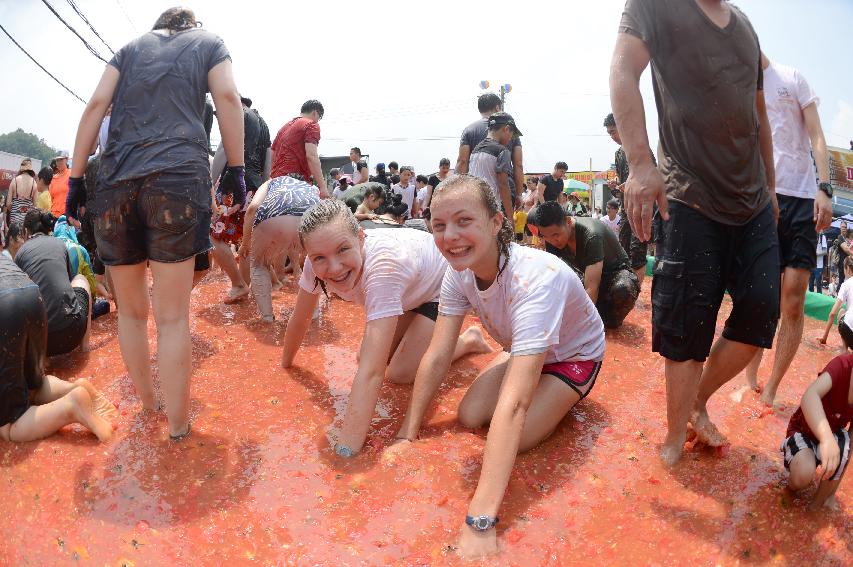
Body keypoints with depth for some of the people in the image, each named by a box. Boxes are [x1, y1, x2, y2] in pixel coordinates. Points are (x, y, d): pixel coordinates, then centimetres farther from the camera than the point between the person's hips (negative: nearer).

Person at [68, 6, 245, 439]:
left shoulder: (131, 47, 24)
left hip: (116, 180, 3)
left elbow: (96, 105, 12)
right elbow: (227, 98, 2)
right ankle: (177, 427, 5)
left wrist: (76, 178, 11)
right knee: (172, 317, -1)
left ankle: (148, 406, 28)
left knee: (132, 311, 15)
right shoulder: (208, 42, 20)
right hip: (179, 176, -3)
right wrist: (236, 168, 4)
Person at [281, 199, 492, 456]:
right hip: (410, 292, 6)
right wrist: (286, 363, 7)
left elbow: (371, 373, -50)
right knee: (367, 356, 4)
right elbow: (300, 318, -6)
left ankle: (468, 340, 10)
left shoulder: (383, 266, -46)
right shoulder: (319, 262, -27)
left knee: (399, 373, -11)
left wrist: (345, 452, -51)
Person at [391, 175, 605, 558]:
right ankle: (548, 392, 18)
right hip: (521, 350, 6)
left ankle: (563, 400, 10)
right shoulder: (460, 271, -23)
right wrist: (407, 435, -22)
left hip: (573, 355, -5)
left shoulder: (536, 278, -44)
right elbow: (436, 357, -18)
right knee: (469, 417, -9)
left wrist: (480, 523, -55)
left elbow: (513, 403, -52)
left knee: (515, 438, -21)